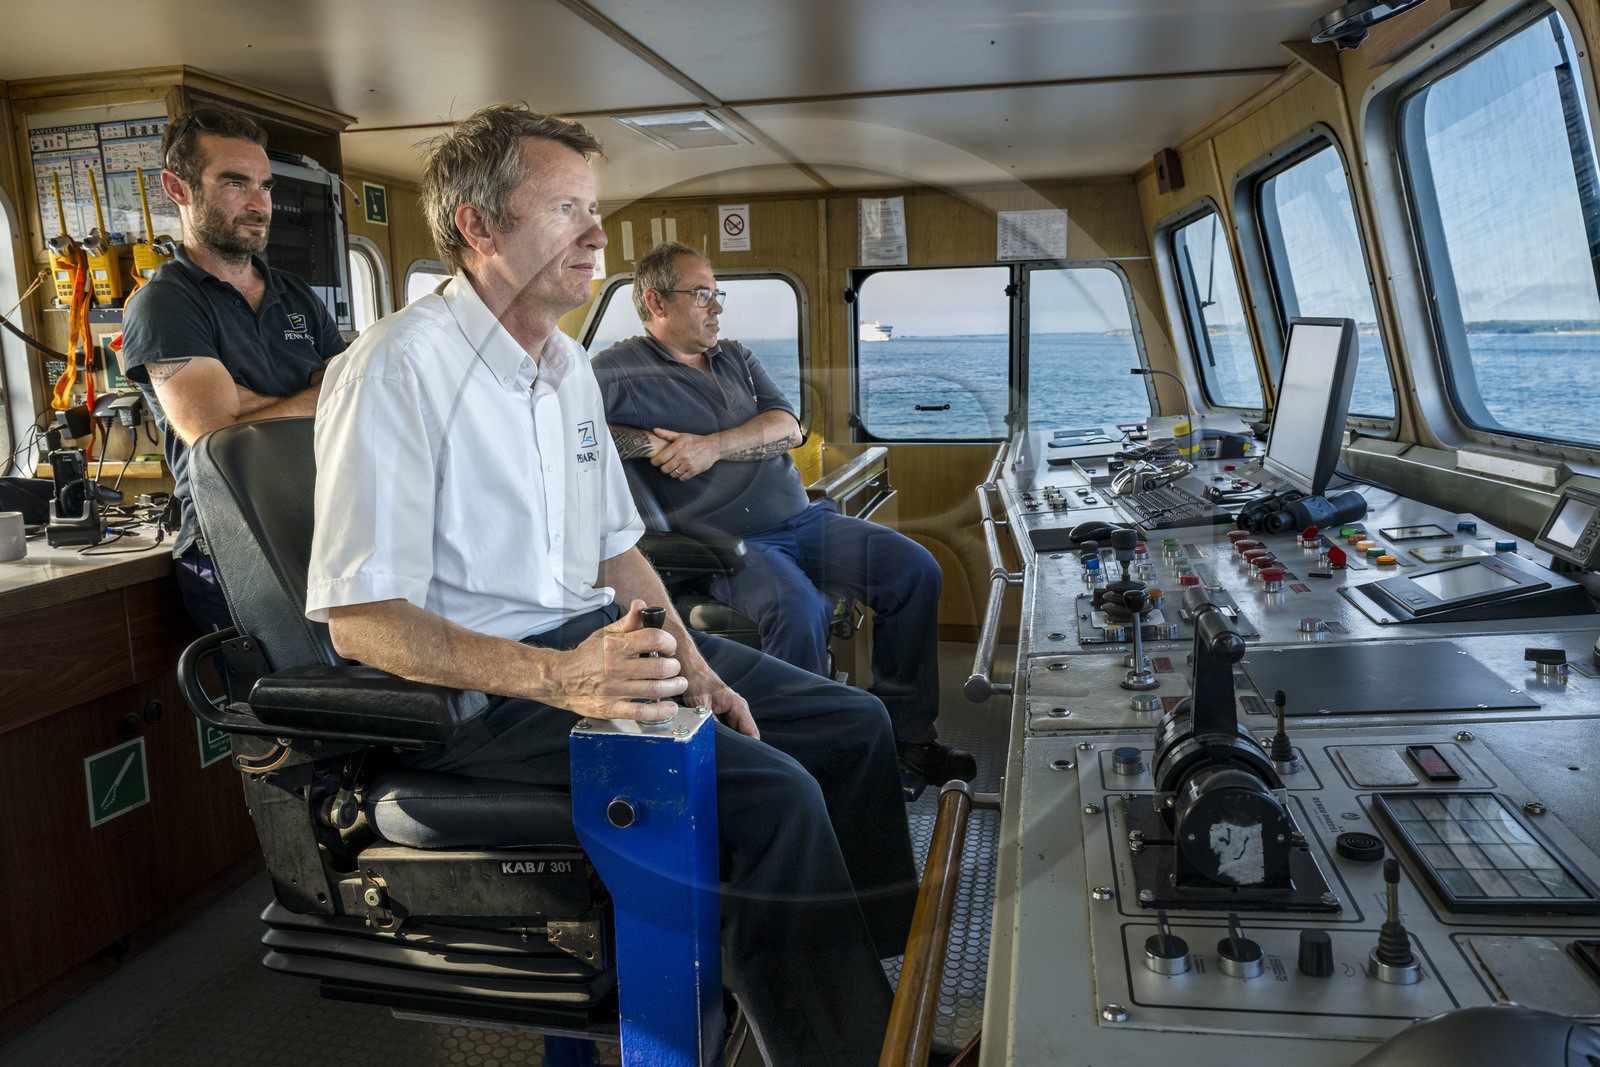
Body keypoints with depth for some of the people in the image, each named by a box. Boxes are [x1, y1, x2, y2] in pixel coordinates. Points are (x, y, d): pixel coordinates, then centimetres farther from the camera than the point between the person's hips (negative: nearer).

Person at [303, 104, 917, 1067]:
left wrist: (691, 667, 1)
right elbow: (360, 620, -20)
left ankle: (900, 978, 22)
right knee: (773, 794, -25)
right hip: (478, 691, -8)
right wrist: (558, 679, -31)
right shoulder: (397, 369, -15)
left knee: (854, 725, 4)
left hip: (596, 638, 9)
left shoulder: (569, 364, 12)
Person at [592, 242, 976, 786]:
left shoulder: (737, 358, 21)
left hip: (804, 518, 7)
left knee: (915, 568, -8)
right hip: (728, 540, -7)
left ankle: (907, 733, 0)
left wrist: (714, 445, -11)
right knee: (798, 608, -36)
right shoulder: (618, 369, 3)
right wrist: (651, 443, -15)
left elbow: (787, 427, 6)